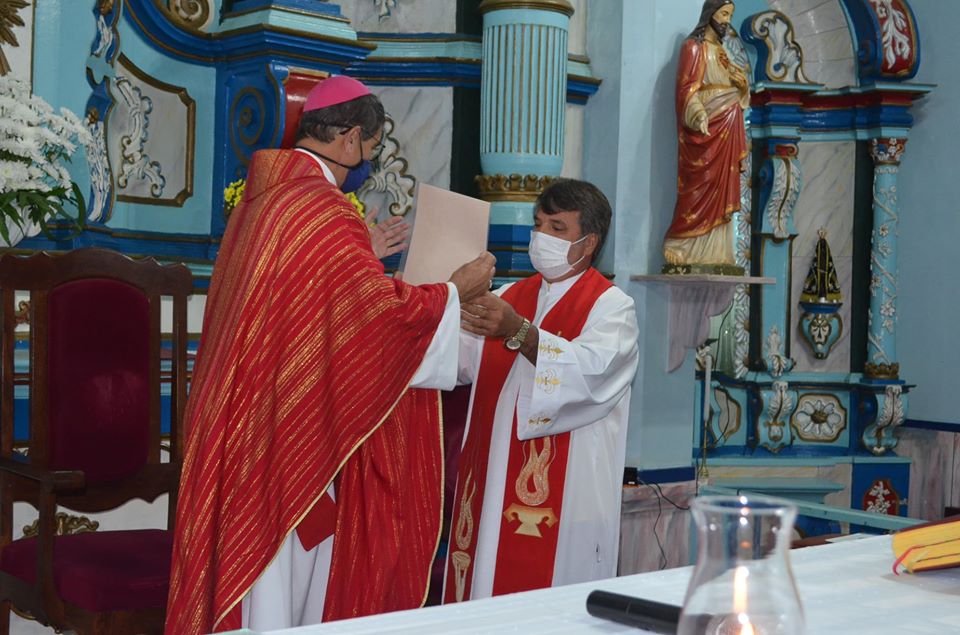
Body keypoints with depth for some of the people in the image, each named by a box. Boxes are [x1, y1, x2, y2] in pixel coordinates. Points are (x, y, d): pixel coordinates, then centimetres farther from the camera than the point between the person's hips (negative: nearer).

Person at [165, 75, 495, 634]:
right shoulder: (320, 208, -18)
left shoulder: (265, 195, 12)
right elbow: (386, 309, -20)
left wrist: (362, 257, 24)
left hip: (246, 414, 9)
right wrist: (458, 291, -5)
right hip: (294, 419, -9)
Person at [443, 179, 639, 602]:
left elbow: (591, 368, -21)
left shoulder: (611, 306, -2)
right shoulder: (508, 297, 15)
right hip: (493, 477, 5)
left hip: (560, 495, -5)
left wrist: (518, 332, -33)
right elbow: (463, 362, 3)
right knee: (486, 586, 5)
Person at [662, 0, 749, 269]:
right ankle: (680, 248, -11)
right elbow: (687, 88, -13)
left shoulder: (720, 51, 22)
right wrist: (698, 115, -28)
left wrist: (739, 80, 7)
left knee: (720, 192, 2)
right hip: (706, 129, -8)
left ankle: (714, 255, 2)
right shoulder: (694, 47, -1)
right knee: (701, 189, -13)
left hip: (726, 131, 8)